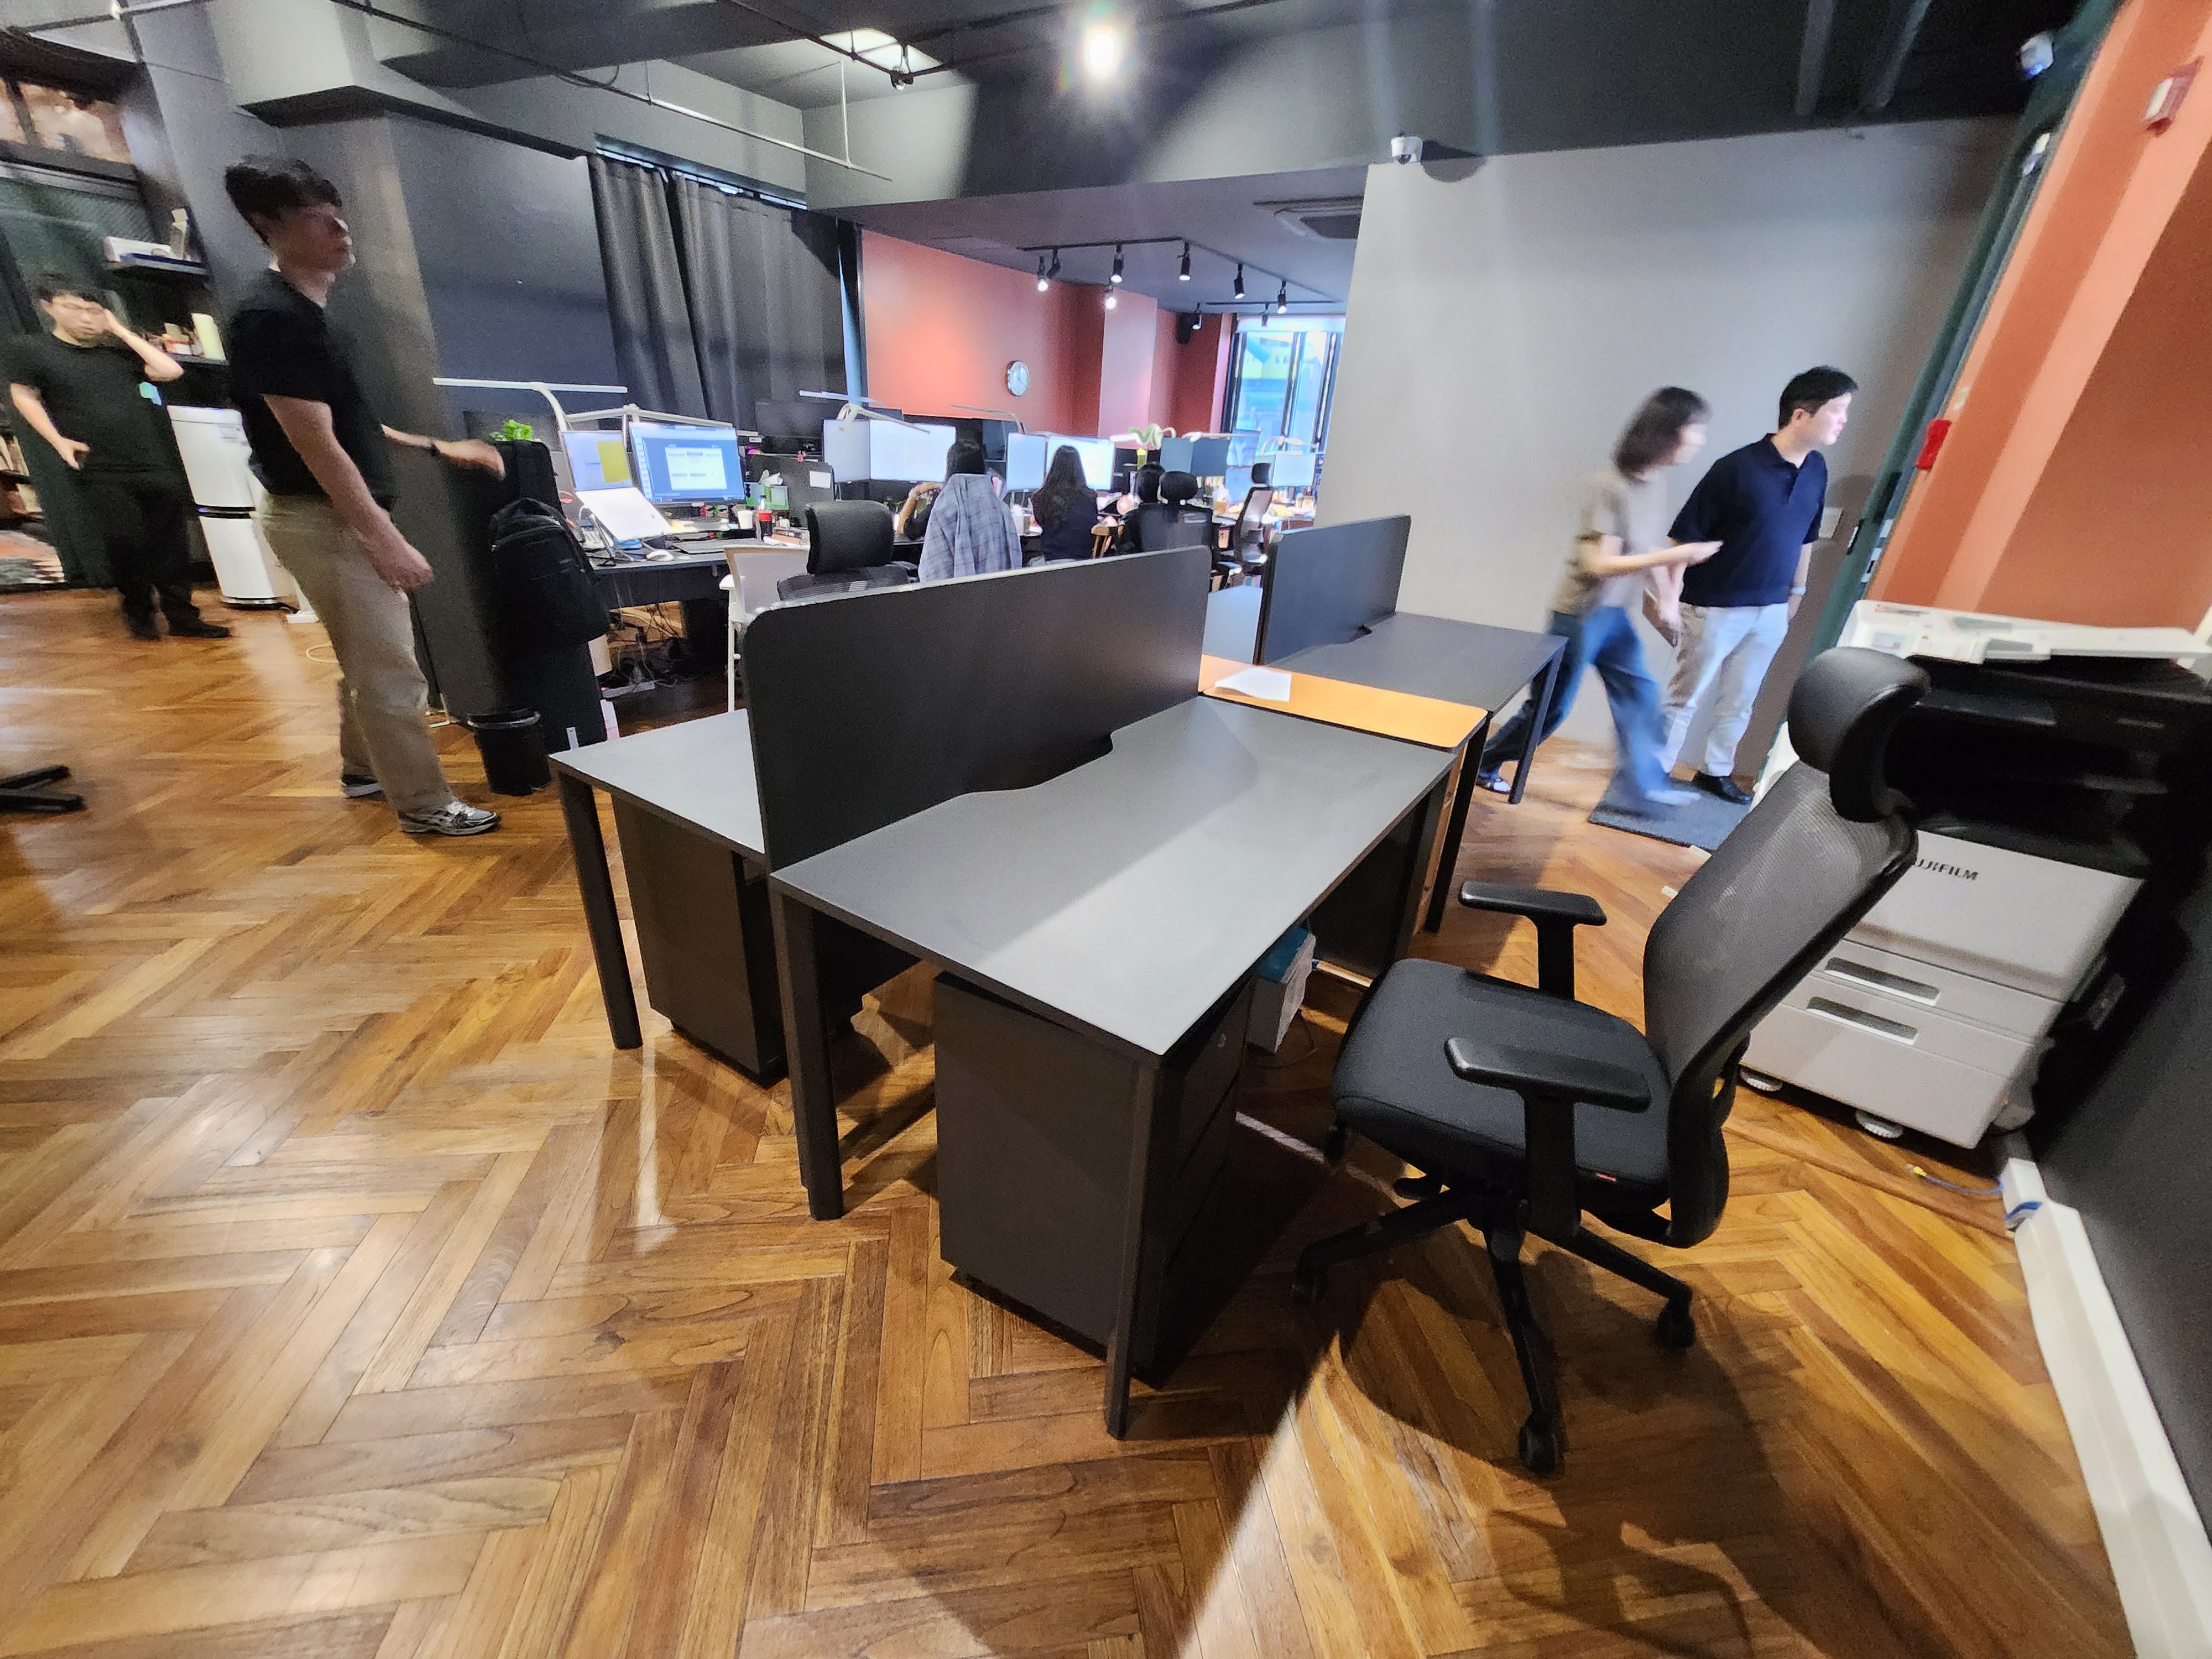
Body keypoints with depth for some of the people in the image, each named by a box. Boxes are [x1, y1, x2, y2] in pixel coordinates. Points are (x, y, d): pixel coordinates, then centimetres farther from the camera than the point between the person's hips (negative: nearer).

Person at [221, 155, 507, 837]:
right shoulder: (271, 317, -17)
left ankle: (363, 769, 36)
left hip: (343, 517, 10)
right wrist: (386, 540, -23)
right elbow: (317, 446, -22)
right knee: (393, 672, -6)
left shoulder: (307, 312, 15)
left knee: (367, 661, 21)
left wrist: (437, 448, 17)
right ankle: (424, 803, 4)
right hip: (326, 522, -10)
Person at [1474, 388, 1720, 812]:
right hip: (1581, 615, -8)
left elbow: (1650, 549, 13)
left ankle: (1640, 785, 16)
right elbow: (1600, 564, -23)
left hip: (1616, 615, 8)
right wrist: (1674, 556, -25)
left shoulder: (1656, 485, 4)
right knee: (1551, 707, 3)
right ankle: (1480, 762, 19)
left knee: (1639, 695, 7)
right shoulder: (1610, 487, -21)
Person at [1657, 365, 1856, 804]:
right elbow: (1686, 536, -15)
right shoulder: (1739, 467, -16)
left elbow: (1805, 538, 15)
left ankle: (1715, 772, 29)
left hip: (1771, 611, 7)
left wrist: (1796, 593, 19)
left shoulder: (1816, 470, 4)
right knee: (1686, 698, 3)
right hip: (1716, 608, -6)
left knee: (1739, 701, 15)